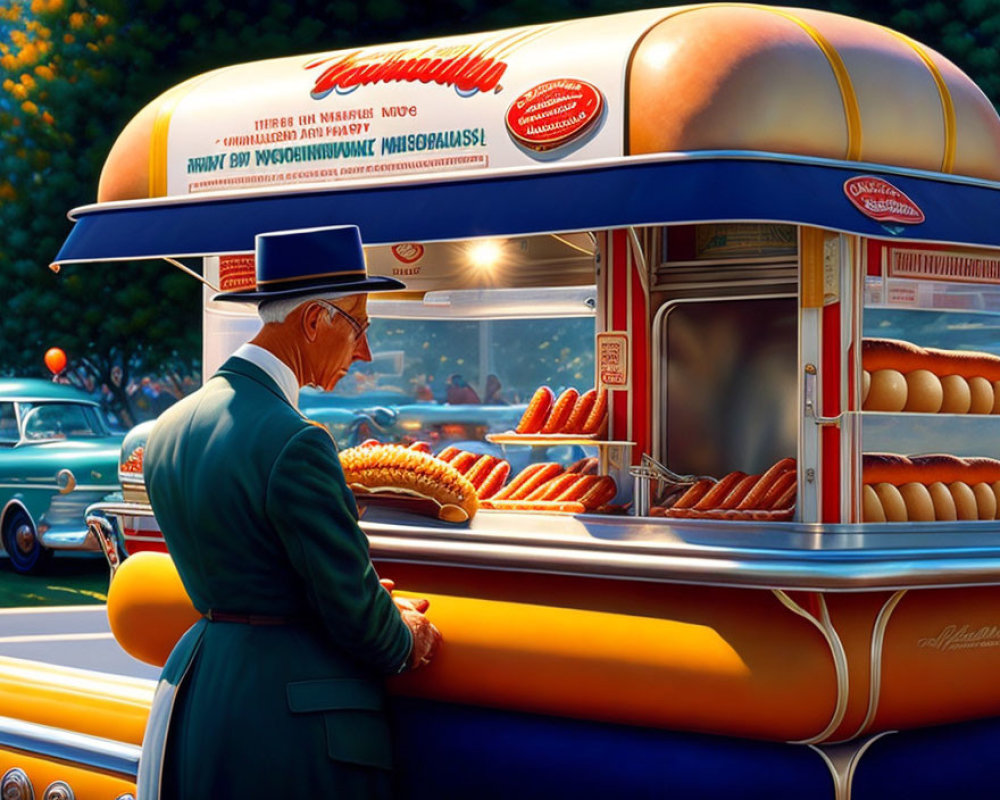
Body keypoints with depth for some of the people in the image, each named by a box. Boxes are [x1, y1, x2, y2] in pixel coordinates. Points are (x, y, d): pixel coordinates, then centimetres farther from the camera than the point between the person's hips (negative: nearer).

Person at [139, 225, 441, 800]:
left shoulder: (170, 428, 6)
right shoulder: (295, 445, -21)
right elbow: (353, 609, -16)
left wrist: (375, 605, 17)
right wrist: (403, 643, 6)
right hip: (300, 711, -8)